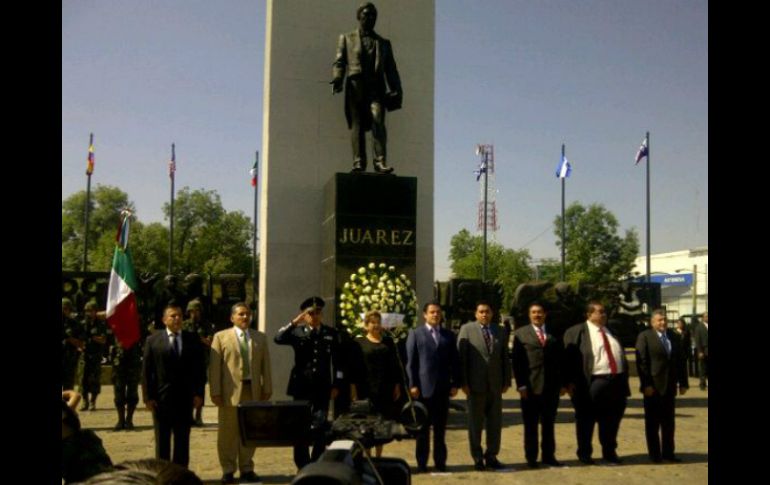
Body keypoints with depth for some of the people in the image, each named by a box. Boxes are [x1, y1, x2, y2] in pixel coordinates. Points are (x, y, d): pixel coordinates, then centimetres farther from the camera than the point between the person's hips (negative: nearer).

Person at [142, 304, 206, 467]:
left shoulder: (193, 340, 5)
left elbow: (199, 368, 5)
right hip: (161, 398, -1)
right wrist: (147, 397, -7)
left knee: (182, 441, 8)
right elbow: (146, 371, -1)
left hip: (185, 398, 2)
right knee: (162, 441, 7)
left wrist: (198, 393, -3)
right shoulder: (153, 340, 1)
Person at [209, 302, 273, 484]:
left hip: (254, 391, 3)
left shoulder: (260, 337, 13)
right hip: (230, 391, -3)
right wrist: (215, 392, -8)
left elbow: (265, 365, 12)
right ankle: (228, 470, 12)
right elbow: (214, 367, -1)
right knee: (228, 432, 2)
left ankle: (247, 468, 16)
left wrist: (267, 389, 6)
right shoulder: (221, 337, 3)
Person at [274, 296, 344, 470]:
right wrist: (294, 322, -20)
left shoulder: (331, 333, 6)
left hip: (322, 387, 0)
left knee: (320, 428, 1)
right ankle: (303, 465, 15)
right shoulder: (297, 332, 3)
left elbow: (337, 361, 7)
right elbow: (278, 339, -15)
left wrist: (336, 385, 3)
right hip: (301, 386, 0)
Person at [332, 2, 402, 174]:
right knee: (357, 123, -7)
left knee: (378, 121, -17)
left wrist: (396, 90, 6)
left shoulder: (383, 43, 25)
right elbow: (339, 62, 10)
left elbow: (390, 69, 19)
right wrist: (337, 78, -10)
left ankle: (380, 162, -23)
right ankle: (358, 162, -8)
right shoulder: (347, 38, 21)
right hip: (356, 85, 0)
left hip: (376, 87, 0)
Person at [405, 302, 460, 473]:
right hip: (423, 387, -2)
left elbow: (455, 361, 10)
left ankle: (440, 461, 14)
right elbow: (411, 361, -1)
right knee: (423, 428, 4)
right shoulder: (415, 334, 5)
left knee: (440, 428, 6)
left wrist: (455, 384, 2)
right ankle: (421, 462, 11)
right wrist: (413, 385, -8)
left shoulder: (449, 335, 12)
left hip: (443, 388, 2)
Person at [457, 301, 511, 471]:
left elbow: (505, 358, 12)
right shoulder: (467, 329, -1)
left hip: (495, 384, 3)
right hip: (475, 384, -3)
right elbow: (461, 357, -5)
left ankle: (491, 456, 17)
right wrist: (463, 382, -10)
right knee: (475, 423, 4)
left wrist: (507, 380, 5)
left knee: (495, 422, 6)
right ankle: (477, 457, 14)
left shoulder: (500, 332, 11)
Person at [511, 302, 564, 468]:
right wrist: (521, 385, -10)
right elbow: (517, 361, -2)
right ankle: (531, 457, 12)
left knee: (548, 423, 10)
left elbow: (559, 360, 11)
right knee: (531, 424, 4)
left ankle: (548, 456, 18)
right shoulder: (520, 334, 3)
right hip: (530, 386, -2)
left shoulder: (554, 334, 11)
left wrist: (562, 383, 4)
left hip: (551, 386, 2)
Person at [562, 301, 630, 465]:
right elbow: (568, 357, -7)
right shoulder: (577, 332, -2)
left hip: (617, 381, 6)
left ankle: (609, 452, 27)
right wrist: (569, 382, -14)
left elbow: (621, 356, 22)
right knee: (587, 420, 2)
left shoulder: (611, 332, 18)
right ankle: (584, 453, 15)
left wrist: (624, 380, 16)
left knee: (612, 420, 13)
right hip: (594, 383, -6)